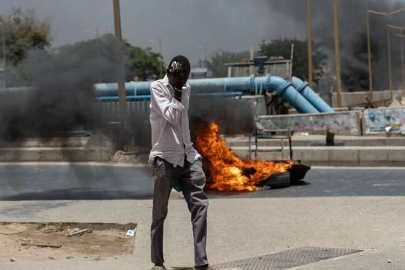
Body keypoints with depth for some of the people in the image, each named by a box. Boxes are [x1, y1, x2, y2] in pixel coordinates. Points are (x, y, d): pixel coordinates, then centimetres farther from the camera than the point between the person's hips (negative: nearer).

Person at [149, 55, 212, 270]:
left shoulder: (185, 89, 14)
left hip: (188, 156, 6)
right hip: (166, 158, -5)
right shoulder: (157, 87, -5)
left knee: (199, 205, -7)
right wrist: (176, 92, -7)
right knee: (160, 213, 2)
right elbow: (171, 116, -14)